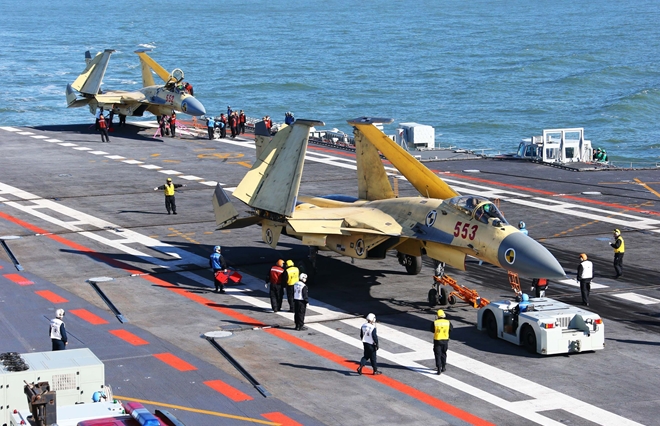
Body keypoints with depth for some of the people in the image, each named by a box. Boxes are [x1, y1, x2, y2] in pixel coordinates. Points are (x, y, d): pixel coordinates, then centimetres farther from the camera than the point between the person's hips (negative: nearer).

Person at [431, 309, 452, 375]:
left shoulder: (435, 323, -13)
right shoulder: (448, 322, -7)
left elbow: (432, 330, 1)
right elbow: (451, 329, 7)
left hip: (437, 340, -3)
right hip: (445, 340, 3)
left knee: (438, 355, 2)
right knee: (443, 354, 21)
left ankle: (439, 369, -5)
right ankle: (443, 367, 31)